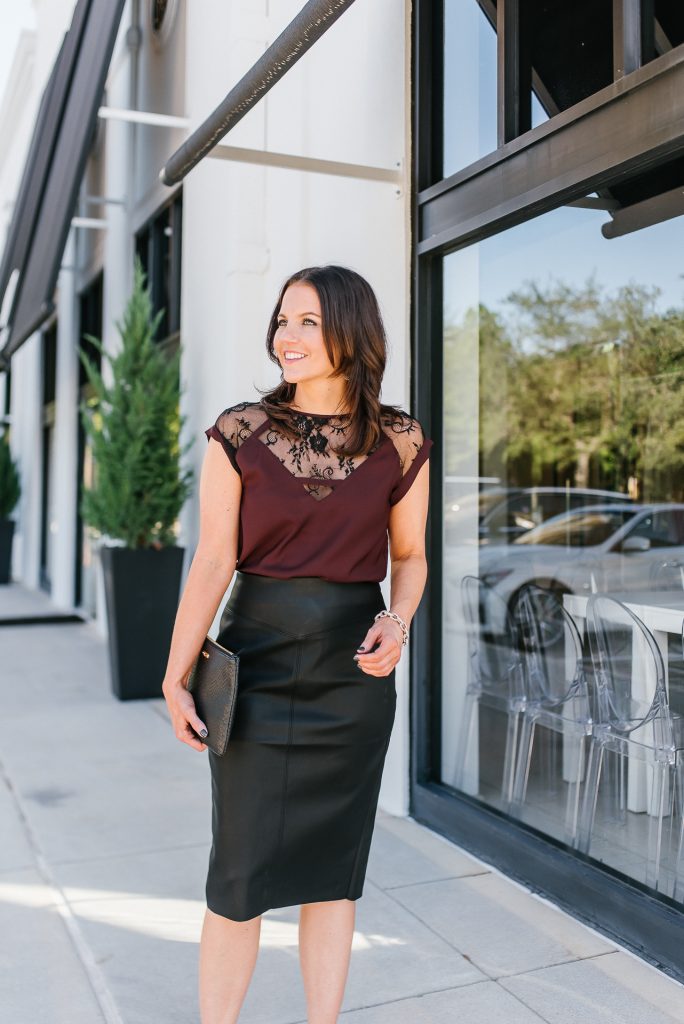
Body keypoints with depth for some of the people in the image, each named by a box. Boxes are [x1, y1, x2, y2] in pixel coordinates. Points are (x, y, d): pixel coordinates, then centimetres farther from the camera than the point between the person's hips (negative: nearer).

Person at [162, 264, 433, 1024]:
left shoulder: (400, 443, 0)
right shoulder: (239, 433, -4)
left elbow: (409, 556, 8)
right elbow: (213, 563, -5)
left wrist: (397, 622, -12)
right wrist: (176, 677, -9)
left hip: (354, 673, 2)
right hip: (258, 667, -1)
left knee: (333, 864, 13)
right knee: (241, 871, 5)